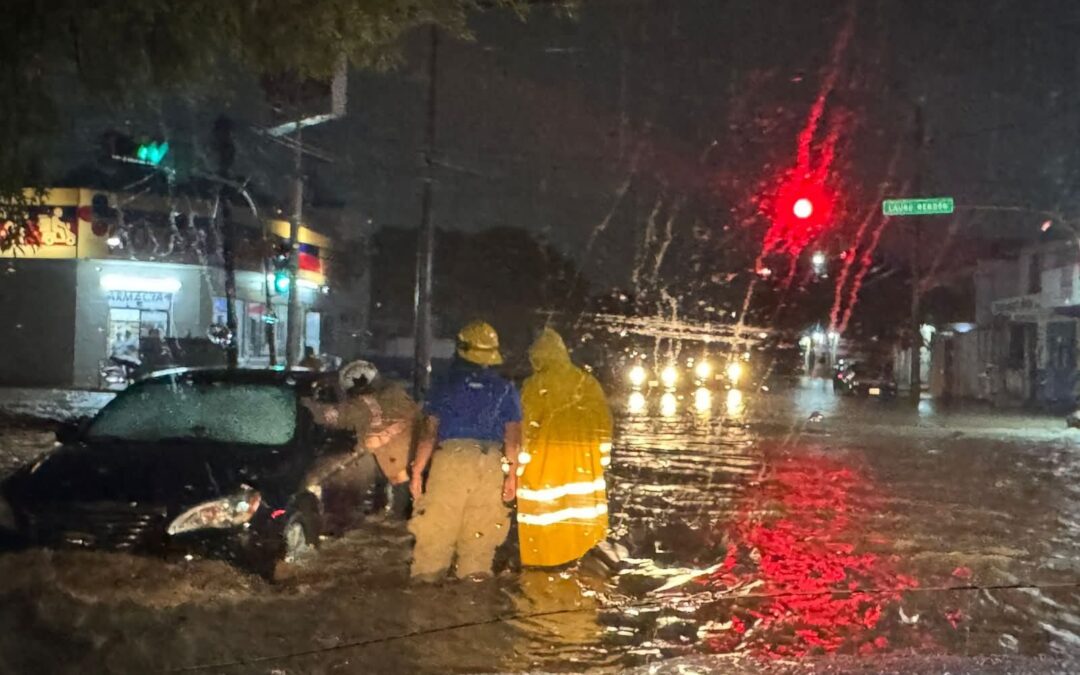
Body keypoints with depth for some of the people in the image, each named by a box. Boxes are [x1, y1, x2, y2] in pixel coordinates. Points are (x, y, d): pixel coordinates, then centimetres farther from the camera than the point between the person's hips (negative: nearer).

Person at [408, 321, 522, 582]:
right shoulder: (505, 390, 11)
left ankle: (426, 579, 3)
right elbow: (513, 437, 3)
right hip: (491, 464, 2)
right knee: (480, 531, 8)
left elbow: (430, 433, 1)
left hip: (450, 458, -1)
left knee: (437, 527, 4)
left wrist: (417, 471, 2)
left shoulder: (446, 386, 7)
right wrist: (512, 473, 4)